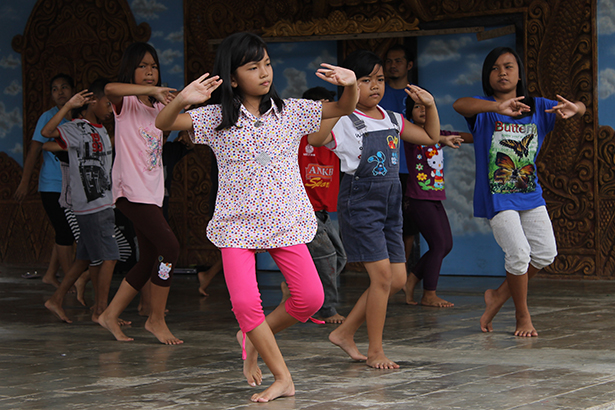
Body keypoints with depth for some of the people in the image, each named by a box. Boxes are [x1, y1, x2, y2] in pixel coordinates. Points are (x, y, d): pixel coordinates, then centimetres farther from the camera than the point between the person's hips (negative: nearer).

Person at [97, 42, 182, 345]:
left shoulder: (157, 106, 18)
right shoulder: (126, 102, -6)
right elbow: (110, 89, -28)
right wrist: (153, 90, -33)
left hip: (152, 191, 9)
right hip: (132, 190, -9)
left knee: (150, 260, 9)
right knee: (169, 248, -16)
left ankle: (110, 315, 20)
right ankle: (156, 320, -3)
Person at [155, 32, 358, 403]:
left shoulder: (291, 112, 5)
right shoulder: (217, 119, -1)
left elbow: (345, 108, 8)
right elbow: (163, 124, -9)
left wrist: (352, 84, -14)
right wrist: (182, 101, -31)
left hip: (285, 220, 2)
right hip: (238, 223, -2)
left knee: (311, 297, -8)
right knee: (245, 302, -15)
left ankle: (255, 338, 20)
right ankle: (283, 378, 2)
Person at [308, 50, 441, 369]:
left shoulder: (393, 120, 12)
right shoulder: (344, 122, -9)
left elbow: (431, 138, 23)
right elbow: (312, 139, -27)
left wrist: (430, 105, 10)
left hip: (390, 201, 7)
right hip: (360, 201, -7)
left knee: (398, 278, 5)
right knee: (382, 274, -11)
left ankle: (345, 332, 17)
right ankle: (375, 351, 1)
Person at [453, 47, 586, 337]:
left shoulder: (536, 107, 6)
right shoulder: (485, 110, -6)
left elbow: (579, 109, 3)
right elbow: (459, 105, -29)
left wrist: (574, 108, -24)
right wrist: (498, 107, -46)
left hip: (530, 194, 5)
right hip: (497, 197, -5)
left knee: (545, 252, 3)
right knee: (518, 253, -12)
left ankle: (498, 296, 21)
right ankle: (523, 317, 8)